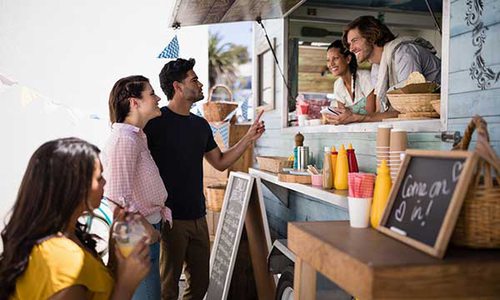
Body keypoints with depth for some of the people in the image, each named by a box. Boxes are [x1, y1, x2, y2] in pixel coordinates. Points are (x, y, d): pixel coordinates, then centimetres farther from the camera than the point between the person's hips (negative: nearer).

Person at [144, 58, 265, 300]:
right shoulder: (156, 121, -9)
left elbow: (220, 162, 19)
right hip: (169, 218, -6)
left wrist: (249, 138, 10)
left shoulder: (200, 125, 12)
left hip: (197, 217, 7)